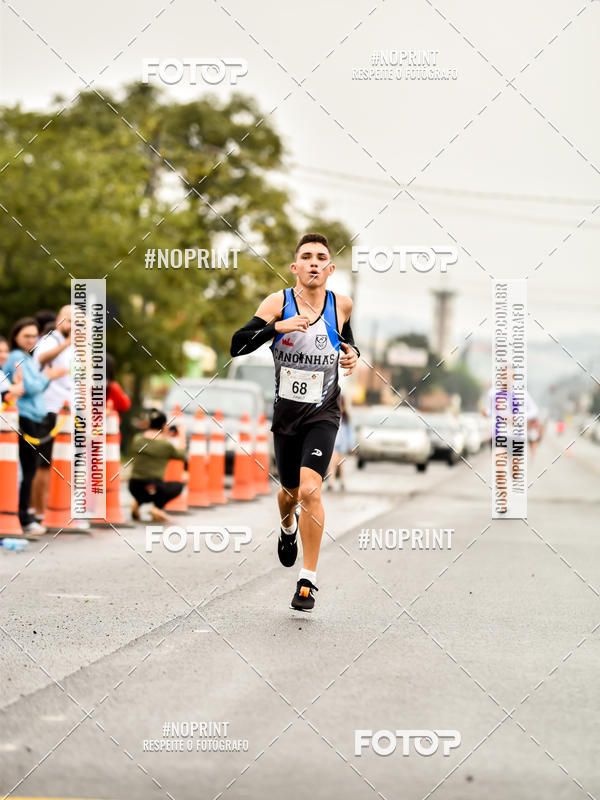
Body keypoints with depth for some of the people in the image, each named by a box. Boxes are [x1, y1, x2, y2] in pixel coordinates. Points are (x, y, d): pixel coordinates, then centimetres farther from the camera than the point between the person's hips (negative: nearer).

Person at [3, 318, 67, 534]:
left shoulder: (27, 358, 20)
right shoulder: (16, 358, -9)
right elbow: (30, 387, -16)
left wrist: (48, 376, 8)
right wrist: (48, 376, -3)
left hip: (33, 418, 9)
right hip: (23, 418, -9)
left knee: (28, 470, 11)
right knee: (25, 470, -7)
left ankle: (24, 515, 16)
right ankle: (23, 519, -4)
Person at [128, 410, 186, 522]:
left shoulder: (137, 439, 2)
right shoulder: (166, 445, -8)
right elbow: (183, 456, 10)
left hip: (134, 488, 5)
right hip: (154, 490, -5)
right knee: (178, 485, 24)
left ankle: (137, 502, 11)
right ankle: (157, 507, 1)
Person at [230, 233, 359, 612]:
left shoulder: (342, 305, -3)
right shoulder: (279, 302, -9)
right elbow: (237, 346, -18)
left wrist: (352, 353, -1)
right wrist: (277, 327, -31)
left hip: (322, 414, -1)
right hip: (285, 412, 1)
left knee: (310, 490, -20)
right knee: (291, 491, 18)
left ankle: (308, 580, -9)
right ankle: (288, 528, 56)